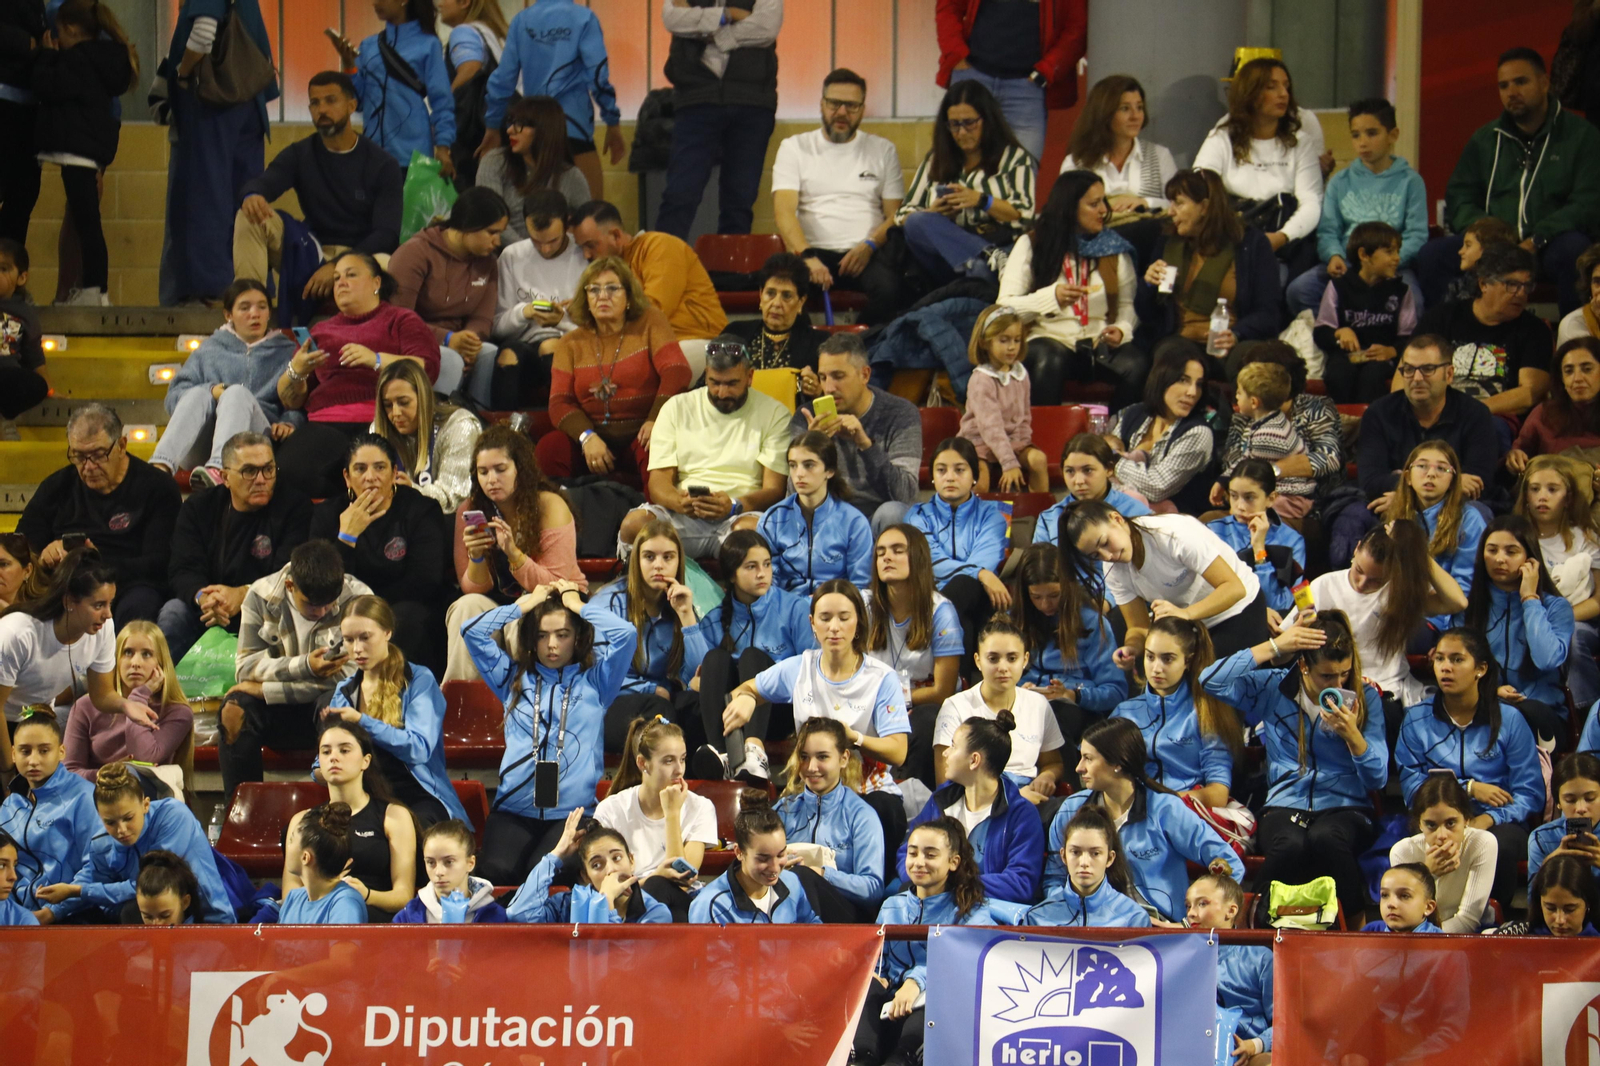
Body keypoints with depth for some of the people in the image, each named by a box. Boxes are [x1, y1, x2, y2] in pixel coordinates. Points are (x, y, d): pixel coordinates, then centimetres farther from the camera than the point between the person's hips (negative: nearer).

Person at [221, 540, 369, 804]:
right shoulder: (261, 596, -7)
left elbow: (350, 675, -21)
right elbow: (246, 668, -13)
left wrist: (264, 689, -22)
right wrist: (305, 666, -31)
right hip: (279, 713, 2)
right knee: (235, 708, -30)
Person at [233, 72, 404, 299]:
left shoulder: (383, 165, -2)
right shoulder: (299, 154, 7)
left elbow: (386, 233, -10)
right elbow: (264, 182, -12)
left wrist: (338, 266, -26)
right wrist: (252, 196, -40)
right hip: (311, 254, 4)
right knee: (249, 217, -19)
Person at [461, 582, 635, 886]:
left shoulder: (594, 681, 14)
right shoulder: (513, 679, 20)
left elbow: (626, 634, 0)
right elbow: (472, 631, 14)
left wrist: (578, 607, 12)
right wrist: (524, 605, 17)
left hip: (572, 812, -2)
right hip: (514, 810, 2)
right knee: (499, 871, -27)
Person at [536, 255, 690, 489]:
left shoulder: (649, 323, 8)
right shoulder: (570, 344, 14)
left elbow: (676, 371, -6)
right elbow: (560, 403, 3)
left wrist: (656, 420, -22)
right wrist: (587, 437, -18)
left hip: (639, 436, -2)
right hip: (596, 437, 2)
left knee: (653, 450, -38)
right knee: (549, 447, -29)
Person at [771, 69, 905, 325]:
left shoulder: (883, 150, 19)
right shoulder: (794, 148, 14)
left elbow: (896, 215, 13)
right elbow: (784, 211, 0)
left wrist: (869, 246, -9)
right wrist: (807, 256, -19)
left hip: (864, 255, 1)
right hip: (814, 250, -1)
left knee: (889, 289, -35)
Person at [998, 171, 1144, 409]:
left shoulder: (1114, 246, 15)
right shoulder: (1031, 245, 6)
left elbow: (1127, 304, 13)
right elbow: (1006, 305, -4)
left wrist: (1122, 329, -9)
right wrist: (1052, 297, -19)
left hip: (1101, 343, 3)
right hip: (1050, 338, -3)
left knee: (1137, 366, -29)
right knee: (1050, 361, -38)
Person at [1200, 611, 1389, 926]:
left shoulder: (1366, 697, 6)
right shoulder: (1273, 688, 6)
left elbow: (1377, 777, 2)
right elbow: (1212, 681, -10)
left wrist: (1352, 734, -18)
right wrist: (1274, 647, -10)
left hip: (1344, 807, 0)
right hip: (1285, 805, 0)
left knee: (1326, 839, -39)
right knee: (1289, 846, -39)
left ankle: (1353, 925, -19)